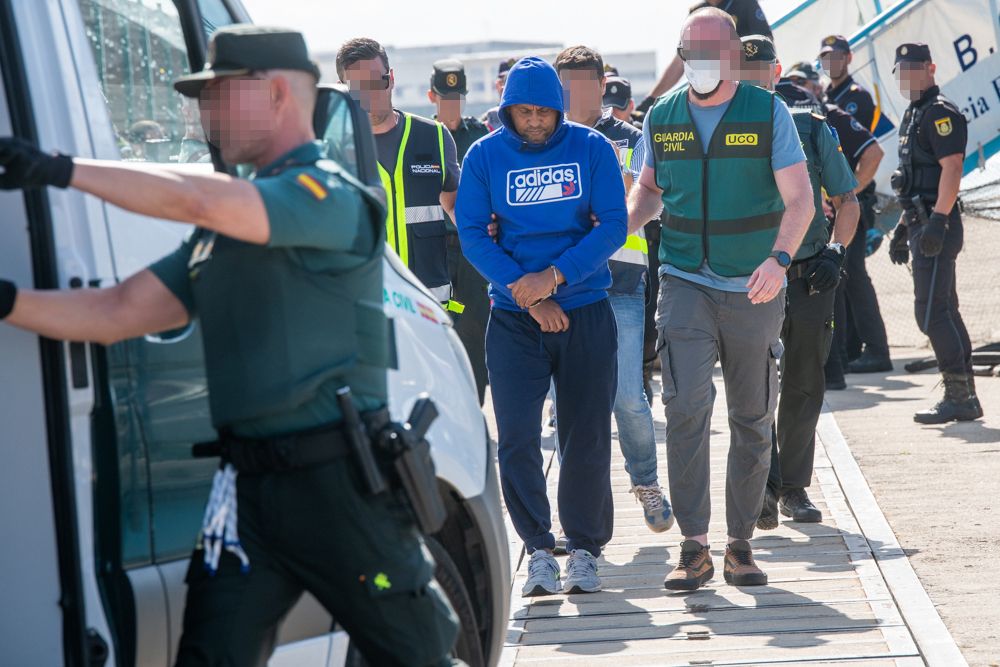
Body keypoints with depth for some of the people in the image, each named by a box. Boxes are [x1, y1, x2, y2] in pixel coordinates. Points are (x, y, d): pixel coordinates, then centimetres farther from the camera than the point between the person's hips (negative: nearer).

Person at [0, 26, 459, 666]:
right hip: (250, 487, 7)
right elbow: (118, 312, 12)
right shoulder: (227, 222, 17)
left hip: (341, 485, -7)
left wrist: (61, 170, -20)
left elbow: (195, 200, -24)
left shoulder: (329, 196, -9)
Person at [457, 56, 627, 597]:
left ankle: (584, 548, 17)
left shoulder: (590, 147, -1)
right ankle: (538, 548, 5)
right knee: (516, 438, -7)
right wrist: (527, 292, -13)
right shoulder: (485, 155, 0)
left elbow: (613, 226, -5)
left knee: (586, 439, 3)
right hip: (513, 319, 0)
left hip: (585, 311, 0)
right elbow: (472, 233, -3)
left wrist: (553, 277, -16)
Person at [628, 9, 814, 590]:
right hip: (685, 282, 1)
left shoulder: (768, 113, -2)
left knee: (754, 421, 6)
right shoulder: (662, 118, 6)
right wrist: (618, 226, -1)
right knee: (686, 406, -15)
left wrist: (779, 259, -25)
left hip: (754, 290, -1)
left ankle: (741, 543, 18)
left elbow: (800, 199, -8)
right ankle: (694, 547, -10)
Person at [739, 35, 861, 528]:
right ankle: (764, 488, -9)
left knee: (803, 390, 8)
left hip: (809, 279, 2)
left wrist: (835, 250, -5)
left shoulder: (812, 130, 5)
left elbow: (847, 200, 11)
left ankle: (793, 487, 19)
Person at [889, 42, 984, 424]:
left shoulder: (940, 112, -11)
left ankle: (959, 398, -9)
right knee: (944, 312, 11)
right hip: (923, 224, 10)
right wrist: (903, 228, 24)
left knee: (931, 312, -12)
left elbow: (952, 168, -21)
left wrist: (937, 220, -27)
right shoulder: (914, 115, 20)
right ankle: (964, 397, 15)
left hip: (938, 226, -10)